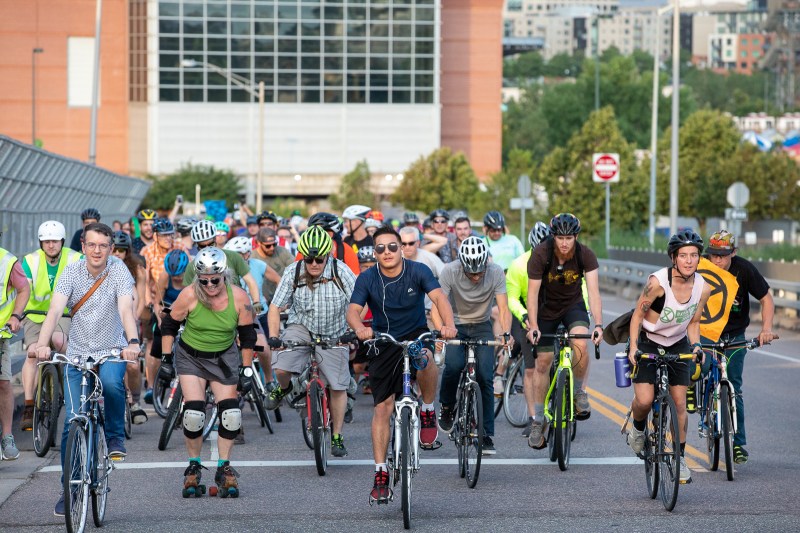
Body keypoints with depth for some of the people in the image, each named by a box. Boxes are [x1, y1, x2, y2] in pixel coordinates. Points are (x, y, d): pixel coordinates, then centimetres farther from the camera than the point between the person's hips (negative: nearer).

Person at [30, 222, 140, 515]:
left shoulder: (119, 271, -11)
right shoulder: (72, 271, -7)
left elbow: (126, 309, -25)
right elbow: (55, 309, -20)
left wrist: (132, 342, -44)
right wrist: (42, 343, -38)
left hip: (112, 350, -2)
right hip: (78, 353, 2)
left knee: (112, 382, -36)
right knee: (72, 422, -6)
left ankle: (115, 435, -7)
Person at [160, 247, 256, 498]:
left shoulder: (238, 298, -17)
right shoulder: (189, 296, -21)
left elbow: (247, 335, -4)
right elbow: (169, 325, -6)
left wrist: (247, 370, -4)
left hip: (224, 357, 1)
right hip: (191, 356, -1)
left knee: (230, 414, -8)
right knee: (193, 413, -15)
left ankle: (224, 468, 8)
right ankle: (193, 466, 5)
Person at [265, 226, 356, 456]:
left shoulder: (341, 272, -18)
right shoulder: (293, 273, -15)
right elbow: (275, 307, -9)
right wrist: (273, 337, -22)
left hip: (333, 334, 0)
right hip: (301, 326, 0)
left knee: (338, 386, -2)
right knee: (280, 368, -23)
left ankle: (337, 436, 15)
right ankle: (283, 388, 14)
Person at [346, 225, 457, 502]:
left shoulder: (418, 271, -12)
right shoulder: (367, 279, -9)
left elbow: (439, 297, -24)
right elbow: (353, 310, -19)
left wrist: (449, 324, -44)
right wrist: (360, 329, -43)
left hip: (416, 335, -1)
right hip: (383, 343, 1)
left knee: (425, 358, -38)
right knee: (382, 407, -4)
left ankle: (428, 411, -10)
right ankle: (380, 475, 3)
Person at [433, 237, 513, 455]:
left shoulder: (496, 272, -19)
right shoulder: (450, 271, -23)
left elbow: (503, 308, -21)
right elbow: (436, 308, -25)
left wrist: (506, 333, -40)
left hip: (482, 327, 1)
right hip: (455, 325, -1)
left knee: (485, 377, -14)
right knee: (453, 365, -28)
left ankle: (487, 435, -5)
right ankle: (447, 407, 1)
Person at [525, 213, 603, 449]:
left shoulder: (585, 255, -23)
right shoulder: (540, 255, -25)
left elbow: (593, 291, -28)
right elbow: (533, 293, -24)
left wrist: (598, 324, -40)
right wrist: (533, 326, -33)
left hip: (573, 305, 0)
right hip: (546, 308, 0)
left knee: (581, 344, -29)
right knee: (543, 362, -1)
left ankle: (579, 392, -3)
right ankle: (538, 421, 12)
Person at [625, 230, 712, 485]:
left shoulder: (703, 288, -12)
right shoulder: (658, 281, -25)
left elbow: (693, 322, 3)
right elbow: (638, 314, -14)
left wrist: (695, 345, -14)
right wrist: (633, 347, -21)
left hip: (677, 345, 3)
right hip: (648, 342, -3)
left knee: (680, 403, 0)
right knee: (644, 400, -16)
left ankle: (679, 457, 15)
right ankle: (638, 427, 19)